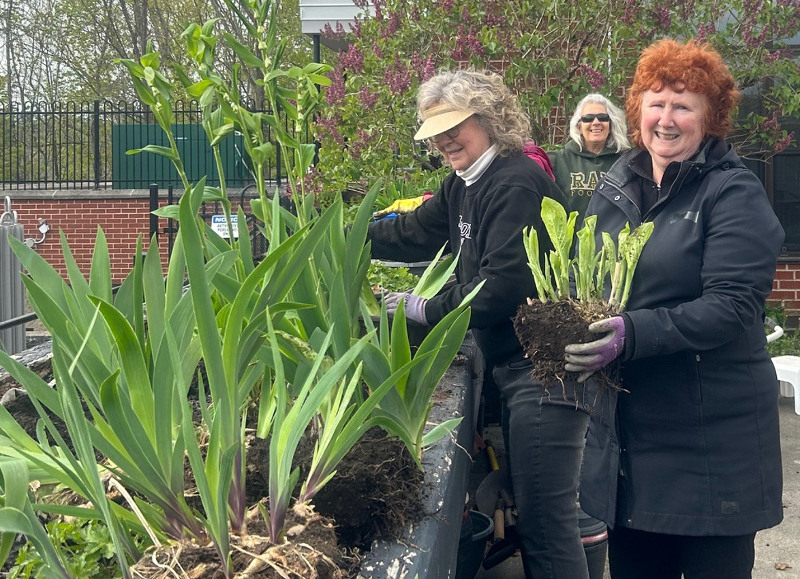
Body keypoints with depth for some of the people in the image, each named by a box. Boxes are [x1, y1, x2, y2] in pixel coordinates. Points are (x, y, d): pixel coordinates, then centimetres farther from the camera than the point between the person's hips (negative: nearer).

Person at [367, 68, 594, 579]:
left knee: (545, 520, -6)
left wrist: (427, 310, -15)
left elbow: (503, 285, -25)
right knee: (530, 511, 21)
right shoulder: (466, 185, 14)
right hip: (511, 363, 11)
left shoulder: (516, 183, -18)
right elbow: (414, 233, 21)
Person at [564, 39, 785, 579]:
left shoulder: (733, 192, -9)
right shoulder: (615, 186, 9)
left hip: (712, 432, -5)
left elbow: (733, 305, -19)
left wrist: (634, 334, -30)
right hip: (625, 424, 6)